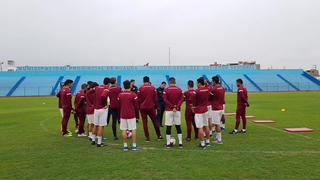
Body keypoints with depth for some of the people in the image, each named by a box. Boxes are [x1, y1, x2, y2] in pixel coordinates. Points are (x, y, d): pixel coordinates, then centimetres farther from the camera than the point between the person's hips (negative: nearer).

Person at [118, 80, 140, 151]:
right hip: (131, 115, -3)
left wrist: (119, 116, 19)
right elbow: (136, 106, -4)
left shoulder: (120, 95, 3)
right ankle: (134, 146, 6)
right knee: (133, 129, 4)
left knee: (123, 130, 6)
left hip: (122, 115, 3)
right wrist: (137, 116, 7)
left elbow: (119, 106, 10)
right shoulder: (133, 95, -7)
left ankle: (125, 146, 10)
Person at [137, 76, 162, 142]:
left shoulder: (140, 88, -3)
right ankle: (159, 135, 20)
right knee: (155, 121, 13)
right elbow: (155, 99, 1)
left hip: (143, 107, -1)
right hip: (151, 107, 1)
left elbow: (139, 99, -1)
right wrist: (155, 107, 11)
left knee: (145, 123, 6)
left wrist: (139, 107, 10)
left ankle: (147, 137, 7)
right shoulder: (153, 88, -1)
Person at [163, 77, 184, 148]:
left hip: (169, 110, -2)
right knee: (178, 126, 10)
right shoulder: (179, 90, 3)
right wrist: (176, 107, -11)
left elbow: (165, 100, -10)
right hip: (177, 110, 2)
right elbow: (181, 99, -5)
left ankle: (168, 143, 8)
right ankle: (180, 143, 11)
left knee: (168, 127, 3)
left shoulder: (166, 90, -4)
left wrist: (172, 106, -8)